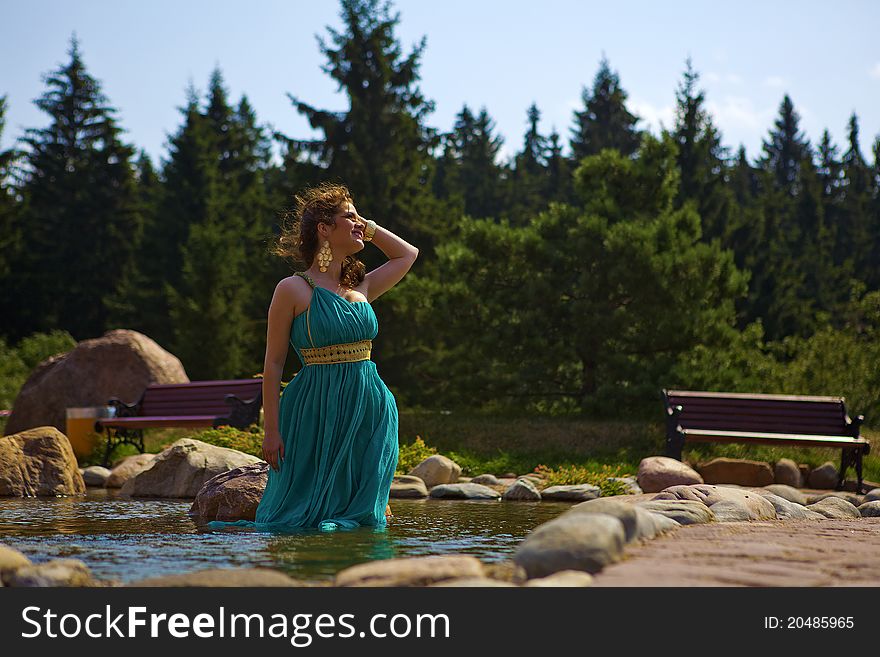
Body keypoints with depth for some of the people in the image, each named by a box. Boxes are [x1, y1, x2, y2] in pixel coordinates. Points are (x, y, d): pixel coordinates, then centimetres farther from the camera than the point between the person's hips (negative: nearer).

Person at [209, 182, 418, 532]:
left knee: (365, 515, 6)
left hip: (369, 409, 5)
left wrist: (369, 228, 16)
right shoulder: (293, 290, -5)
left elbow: (408, 254, 28)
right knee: (302, 516, 2)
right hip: (317, 409, -5)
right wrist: (272, 430, -9)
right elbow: (274, 362, -5)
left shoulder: (360, 288, 10)